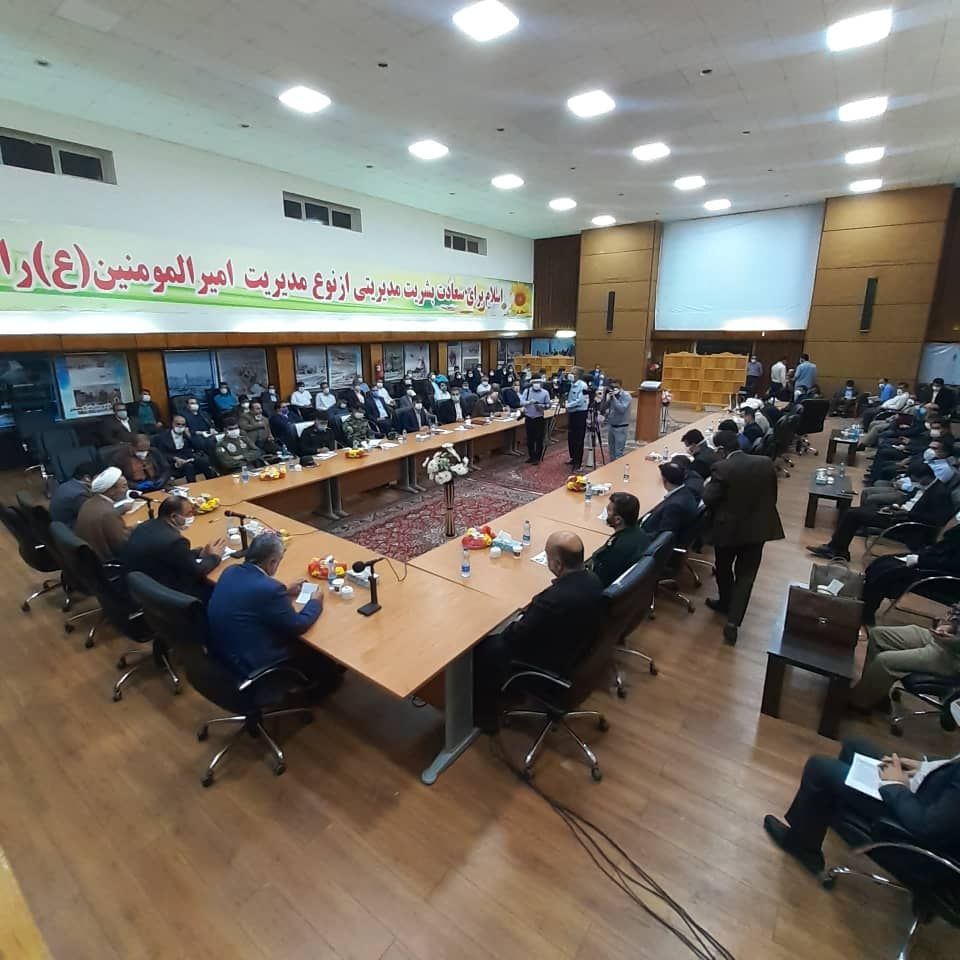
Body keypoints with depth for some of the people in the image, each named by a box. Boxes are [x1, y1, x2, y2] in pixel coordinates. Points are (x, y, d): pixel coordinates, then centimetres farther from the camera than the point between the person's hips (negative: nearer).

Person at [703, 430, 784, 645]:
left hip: (728, 528, -3)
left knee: (723, 569, 22)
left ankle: (725, 604, 42)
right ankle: (733, 622, 3)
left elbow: (709, 499, -17)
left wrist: (708, 485, 2)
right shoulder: (766, 463, -3)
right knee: (745, 575, 9)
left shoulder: (721, 468, -18)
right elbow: (773, 496, 6)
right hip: (758, 528, 4)